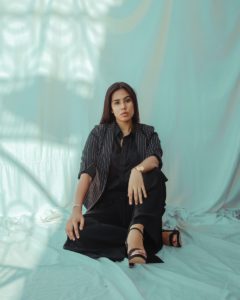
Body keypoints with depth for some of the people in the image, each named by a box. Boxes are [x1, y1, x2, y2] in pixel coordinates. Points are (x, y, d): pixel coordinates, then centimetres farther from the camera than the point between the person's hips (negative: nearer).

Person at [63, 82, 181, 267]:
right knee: (79, 234, -32)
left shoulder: (148, 133, 7)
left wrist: (138, 169, -39)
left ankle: (136, 231, -48)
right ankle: (158, 236, -25)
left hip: (138, 204, 0)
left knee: (155, 175, -30)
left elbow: (155, 159, -15)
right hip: (107, 203, 0)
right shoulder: (99, 133, 5)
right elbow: (87, 171, -8)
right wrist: (77, 208, -24)